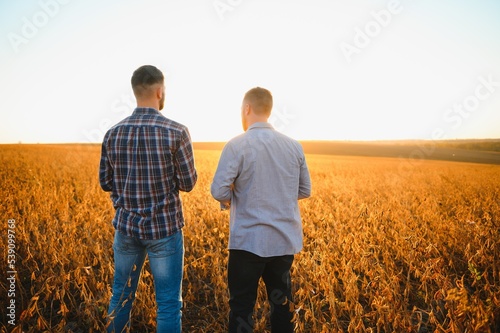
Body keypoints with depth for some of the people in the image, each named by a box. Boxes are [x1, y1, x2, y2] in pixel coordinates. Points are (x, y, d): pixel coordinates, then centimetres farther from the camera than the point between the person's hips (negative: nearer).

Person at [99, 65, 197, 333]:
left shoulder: (113, 133, -2)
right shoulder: (177, 132, -15)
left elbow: (105, 182, 6)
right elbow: (188, 183, -9)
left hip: (126, 226, 5)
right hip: (165, 228, -4)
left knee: (121, 295, 21)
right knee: (169, 303, 8)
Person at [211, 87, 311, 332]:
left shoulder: (237, 145, -12)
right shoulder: (294, 146, 3)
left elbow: (219, 191, -15)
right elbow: (304, 191, 9)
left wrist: (230, 201, 6)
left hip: (249, 240, -4)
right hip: (286, 239, 5)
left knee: (242, 305, 10)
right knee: (282, 302, 18)